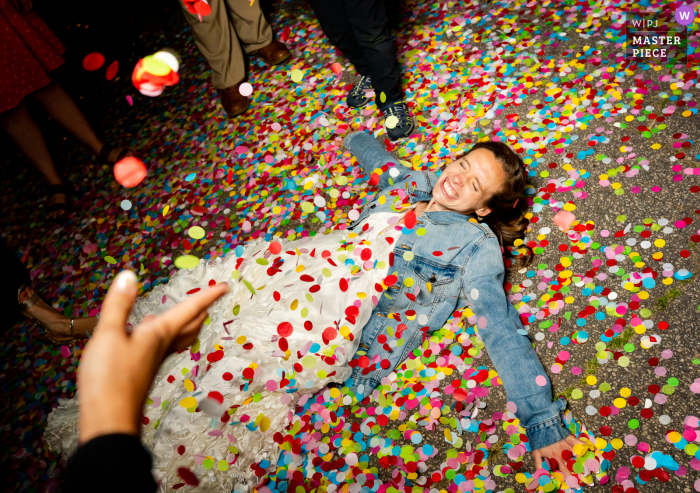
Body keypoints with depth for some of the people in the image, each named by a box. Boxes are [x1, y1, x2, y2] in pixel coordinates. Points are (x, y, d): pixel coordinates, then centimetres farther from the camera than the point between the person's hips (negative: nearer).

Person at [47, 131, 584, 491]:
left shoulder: (477, 244, -2)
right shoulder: (412, 183, 15)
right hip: (308, 269, 7)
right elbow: (369, 149, 36)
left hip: (344, 322, -6)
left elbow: (502, 331, -9)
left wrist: (541, 420, -14)